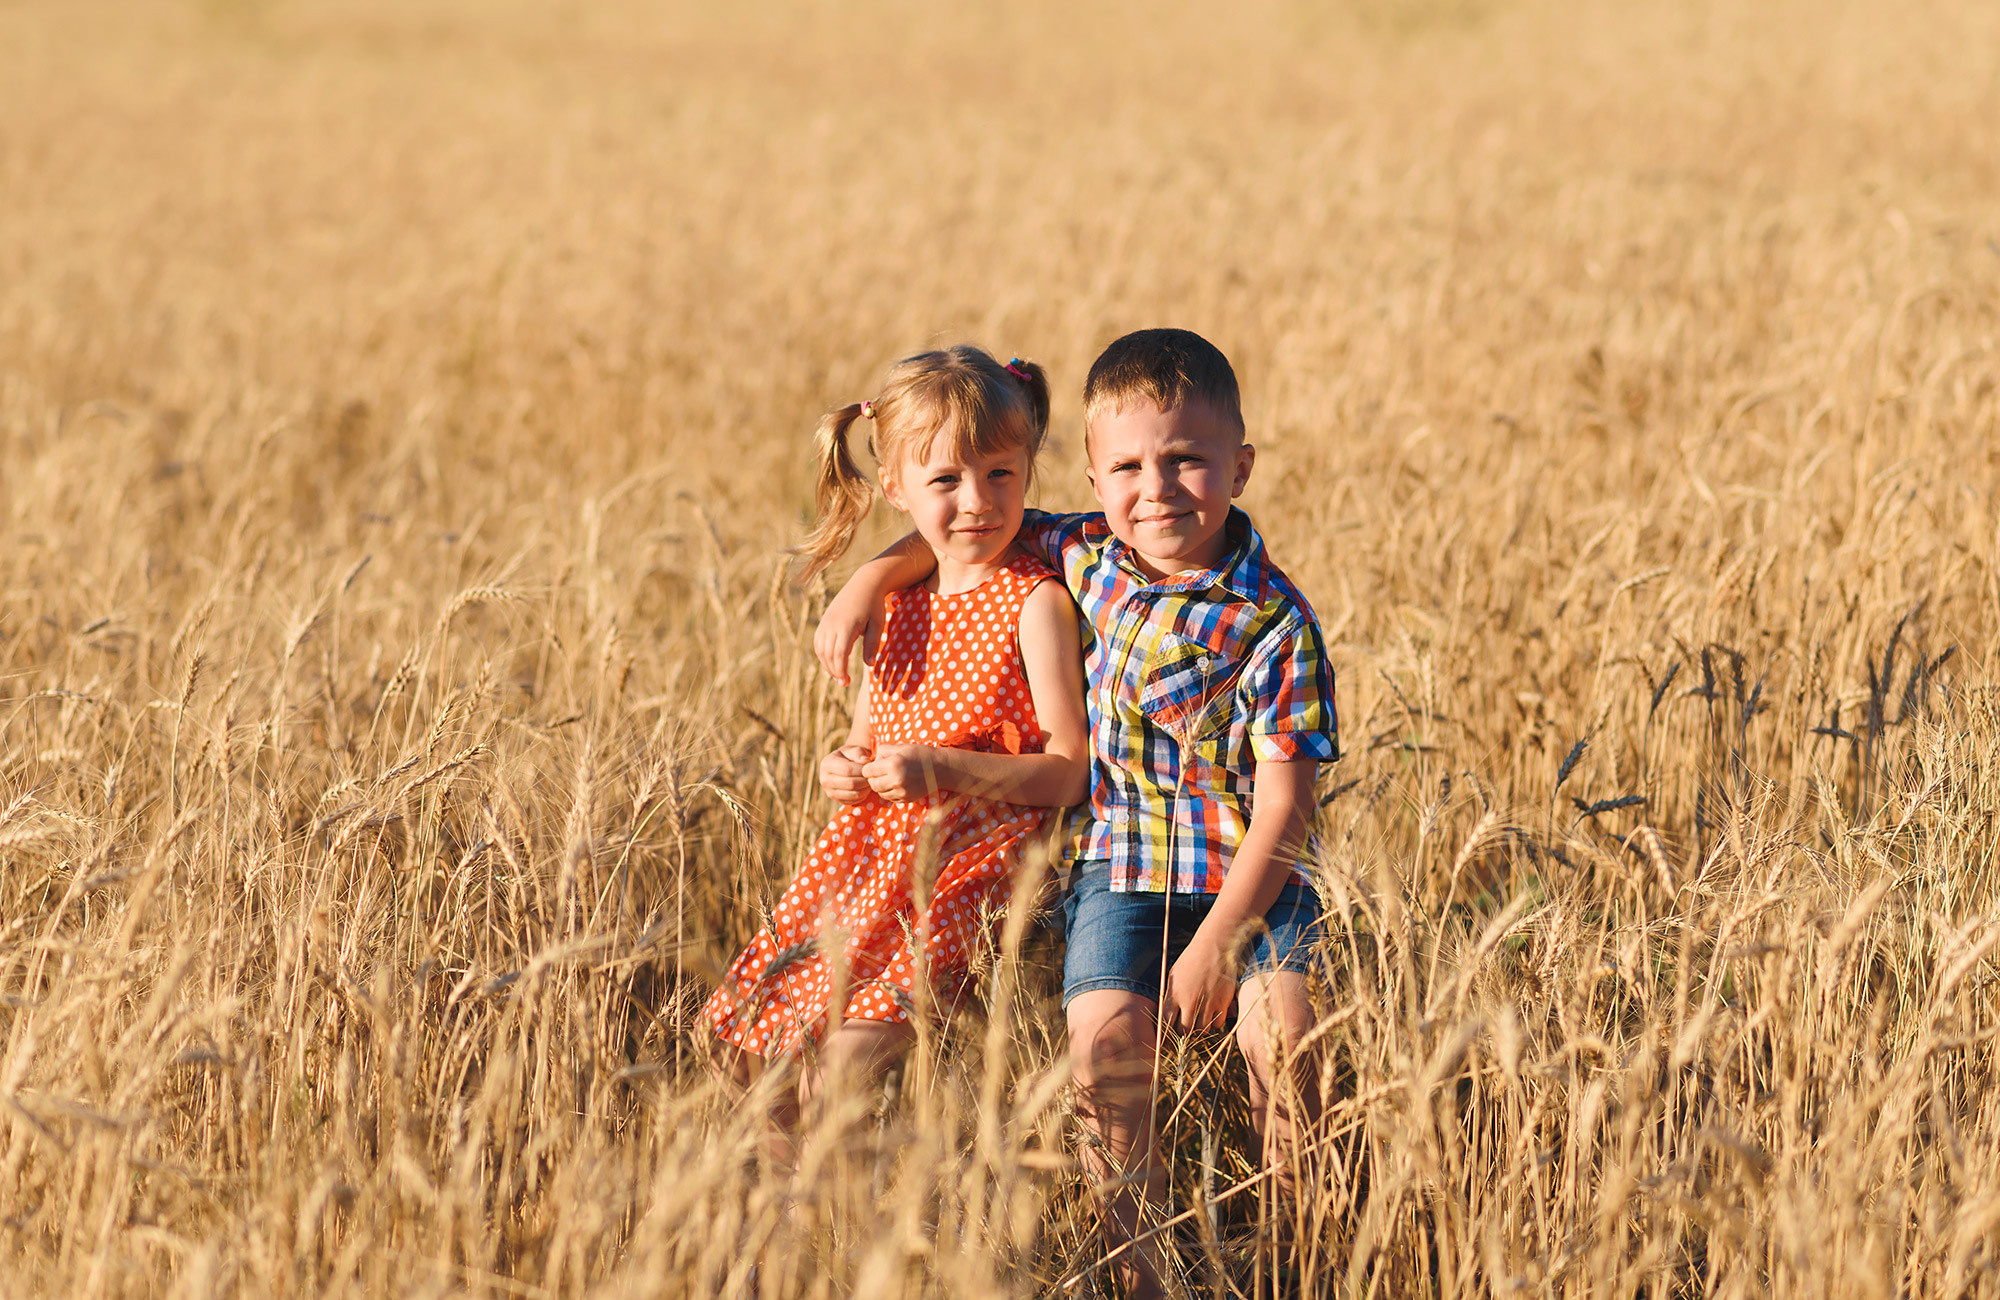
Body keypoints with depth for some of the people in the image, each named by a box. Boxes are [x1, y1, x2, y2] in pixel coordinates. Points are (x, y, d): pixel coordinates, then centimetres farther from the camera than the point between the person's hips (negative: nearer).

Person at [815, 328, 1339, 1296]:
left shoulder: (1272, 622, -12)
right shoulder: (1087, 556, 1)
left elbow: (1283, 804, -13)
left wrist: (1217, 941, -17)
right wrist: (872, 578, 6)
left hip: (1244, 873, -3)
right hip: (1120, 863, 3)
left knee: (1279, 1034, -24)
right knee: (1105, 1043, -18)